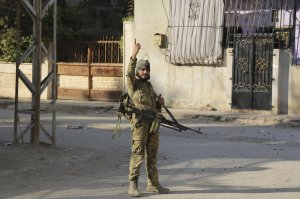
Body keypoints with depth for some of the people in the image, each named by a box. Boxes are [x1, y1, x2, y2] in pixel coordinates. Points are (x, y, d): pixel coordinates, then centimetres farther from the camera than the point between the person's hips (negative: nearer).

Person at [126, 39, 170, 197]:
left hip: (153, 124, 7)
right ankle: (133, 185, -5)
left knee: (152, 156, 10)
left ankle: (153, 184, 17)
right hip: (140, 123, -7)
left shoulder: (149, 86, 21)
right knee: (137, 155, -8)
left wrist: (160, 102, 4)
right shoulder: (133, 84, 0)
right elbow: (130, 73, -23)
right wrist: (133, 56, -34)